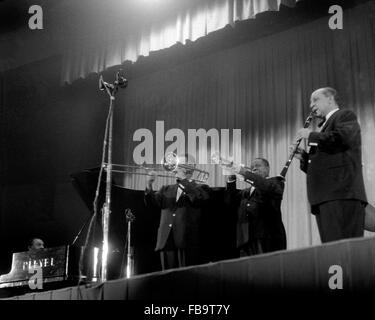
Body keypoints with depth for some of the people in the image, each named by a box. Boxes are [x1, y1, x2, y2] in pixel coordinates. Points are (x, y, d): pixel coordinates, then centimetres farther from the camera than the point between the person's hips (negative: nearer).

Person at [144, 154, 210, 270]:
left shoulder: (201, 188, 7)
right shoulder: (167, 189, 21)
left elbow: (198, 198, -16)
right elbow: (152, 202, 7)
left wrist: (182, 179, -9)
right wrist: (149, 185, -9)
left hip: (187, 243, -4)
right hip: (166, 242, 4)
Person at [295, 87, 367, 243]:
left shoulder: (346, 116, 7)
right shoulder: (325, 125, 31)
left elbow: (343, 137, -16)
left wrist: (311, 135, -4)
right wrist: (304, 157, 13)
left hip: (342, 193, -8)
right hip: (324, 196, 8)